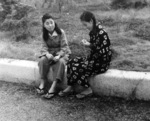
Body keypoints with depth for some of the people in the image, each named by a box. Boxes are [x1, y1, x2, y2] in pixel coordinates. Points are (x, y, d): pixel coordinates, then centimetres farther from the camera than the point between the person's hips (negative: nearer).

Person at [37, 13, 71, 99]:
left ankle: (53, 86, -40)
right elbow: (44, 46, -2)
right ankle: (43, 82, -20)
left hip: (62, 53, -3)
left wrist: (59, 55, -30)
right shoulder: (45, 34, -1)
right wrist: (47, 53, -25)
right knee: (42, 60, -28)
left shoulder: (61, 32, -13)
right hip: (50, 53, 3)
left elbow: (64, 47, -14)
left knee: (60, 62, -36)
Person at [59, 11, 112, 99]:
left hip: (102, 62, -9)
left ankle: (88, 90, -3)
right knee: (71, 62, -2)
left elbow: (103, 51, -24)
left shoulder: (101, 33, -22)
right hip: (94, 58, 10)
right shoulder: (93, 31, 6)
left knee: (77, 68, -20)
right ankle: (70, 87, 2)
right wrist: (87, 43, 2)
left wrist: (89, 45, -26)